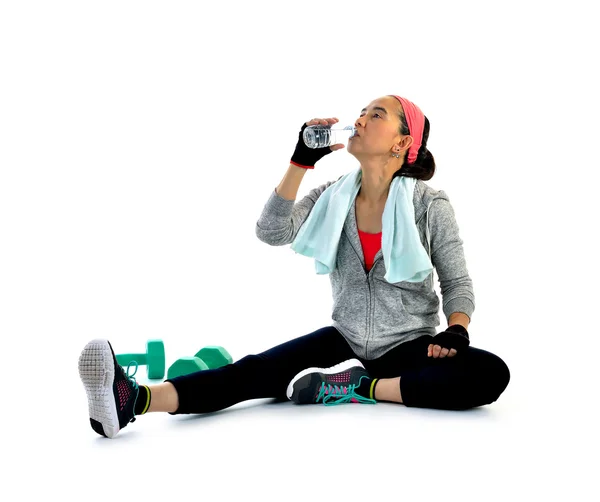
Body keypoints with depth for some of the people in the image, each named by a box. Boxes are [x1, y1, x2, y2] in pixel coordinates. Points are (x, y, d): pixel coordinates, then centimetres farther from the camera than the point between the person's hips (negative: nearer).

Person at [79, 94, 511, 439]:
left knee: (491, 374, -31)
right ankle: (133, 400, -46)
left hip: (409, 348, -1)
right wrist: (301, 161, -18)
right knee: (256, 369, -24)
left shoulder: (430, 205, -8)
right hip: (345, 342, 2)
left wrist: (456, 332, -22)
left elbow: (457, 282, -2)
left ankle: (359, 389, -28)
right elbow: (272, 233, -13)